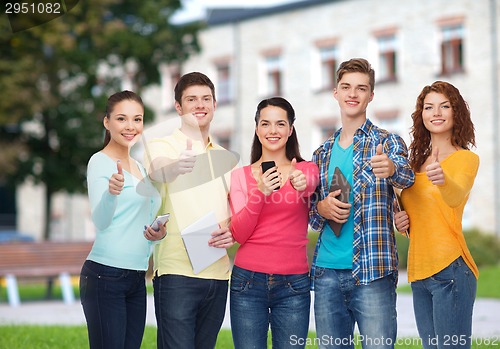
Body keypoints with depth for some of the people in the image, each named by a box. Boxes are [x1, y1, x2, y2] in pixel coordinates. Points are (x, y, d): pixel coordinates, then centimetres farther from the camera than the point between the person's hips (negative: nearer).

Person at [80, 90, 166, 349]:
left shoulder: (138, 167, 16)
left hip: (137, 278, 8)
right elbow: (100, 221, -19)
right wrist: (112, 192, -39)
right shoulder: (100, 162, -6)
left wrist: (158, 233, 4)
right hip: (105, 276, -8)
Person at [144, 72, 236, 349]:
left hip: (217, 274, 6)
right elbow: (157, 170, -25)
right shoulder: (162, 147, -1)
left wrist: (233, 232, -5)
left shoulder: (225, 157, 18)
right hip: (176, 272, -5)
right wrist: (175, 168, -49)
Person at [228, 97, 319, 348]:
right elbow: (238, 235, -2)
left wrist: (302, 185, -42)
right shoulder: (240, 176, 8)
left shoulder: (307, 169, 7)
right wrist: (260, 193, -16)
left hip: (293, 283, 0)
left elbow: (311, 185, -19)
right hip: (248, 281, 0)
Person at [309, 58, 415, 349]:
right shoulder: (323, 153, 16)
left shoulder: (387, 142, 2)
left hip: (372, 272, -4)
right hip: (327, 272, 5)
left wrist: (391, 169, -43)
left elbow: (406, 177, -20)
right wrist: (321, 209, -5)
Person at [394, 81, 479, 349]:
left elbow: (456, 196, -24)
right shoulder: (417, 162, 16)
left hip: (450, 269, -7)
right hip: (419, 272, 7)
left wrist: (444, 181, -45)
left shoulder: (466, 158, -3)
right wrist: (400, 220, 6)